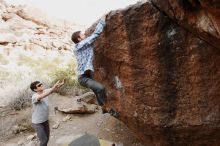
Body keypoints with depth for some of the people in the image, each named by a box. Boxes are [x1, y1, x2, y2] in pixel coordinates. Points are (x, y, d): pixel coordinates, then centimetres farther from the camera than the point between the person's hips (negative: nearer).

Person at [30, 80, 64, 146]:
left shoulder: (45, 91, -7)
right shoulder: (34, 97, -28)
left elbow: (54, 89, -16)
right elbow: (41, 97, -49)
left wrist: (60, 85, -40)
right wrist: (53, 88, -59)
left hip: (45, 120, 7)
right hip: (37, 123, -7)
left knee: (47, 138, 23)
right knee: (44, 140, 2)